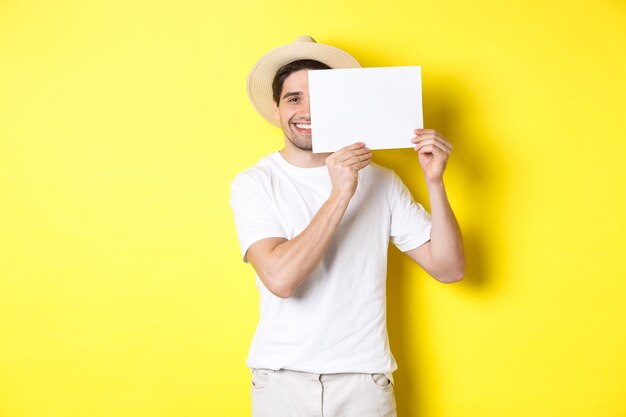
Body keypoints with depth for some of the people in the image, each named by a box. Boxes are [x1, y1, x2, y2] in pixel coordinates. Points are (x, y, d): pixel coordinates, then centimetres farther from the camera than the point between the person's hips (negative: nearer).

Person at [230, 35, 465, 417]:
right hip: (282, 379, -1)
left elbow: (449, 269, -3)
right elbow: (280, 278, -20)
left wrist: (434, 182, -14)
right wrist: (340, 195, -23)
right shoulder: (253, 184, -6)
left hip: (364, 378, 1)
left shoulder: (380, 181, -1)